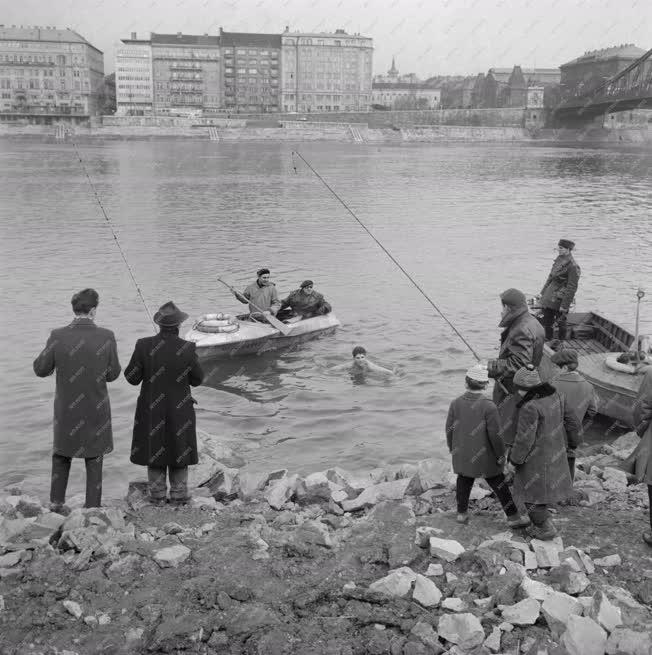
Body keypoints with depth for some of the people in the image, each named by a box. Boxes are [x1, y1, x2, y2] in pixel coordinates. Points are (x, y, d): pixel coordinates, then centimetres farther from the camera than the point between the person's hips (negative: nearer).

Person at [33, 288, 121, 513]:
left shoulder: (58, 336, -15)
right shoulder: (106, 337, -16)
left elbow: (40, 370, -4)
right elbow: (112, 374, -6)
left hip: (67, 410, 1)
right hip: (97, 410, -1)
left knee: (62, 452, 25)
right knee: (94, 460, 16)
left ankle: (57, 501, 27)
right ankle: (93, 506, 22)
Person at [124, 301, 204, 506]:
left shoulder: (144, 345, -14)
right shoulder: (187, 349, -17)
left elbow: (132, 378, -7)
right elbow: (197, 380, -5)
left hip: (152, 408, 1)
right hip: (179, 409, -1)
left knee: (154, 448, 16)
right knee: (179, 449, 15)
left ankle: (157, 495, 23)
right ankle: (179, 496, 22)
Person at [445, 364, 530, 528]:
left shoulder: (455, 404, -10)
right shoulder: (489, 406, -21)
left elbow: (449, 429, -1)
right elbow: (495, 434, -18)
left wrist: (451, 448, 15)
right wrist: (501, 455, -5)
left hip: (461, 456, 3)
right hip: (484, 458, -3)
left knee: (464, 482, 20)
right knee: (499, 485, 10)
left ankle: (462, 513, 30)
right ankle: (513, 517, 17)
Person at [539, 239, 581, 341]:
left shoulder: (573, 266, -17)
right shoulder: (558, 260, 7)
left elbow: (572, 288, -17)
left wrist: (564, 306, -18)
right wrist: (543, 293, 16)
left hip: (559, 300, -7)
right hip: (549, 299, 8)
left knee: (561, 323, 7)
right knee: (547, 322, 14)